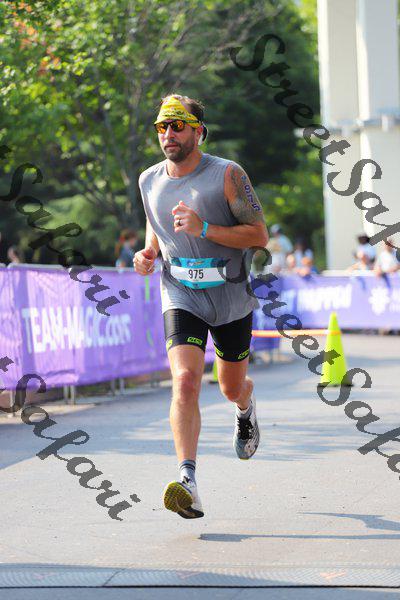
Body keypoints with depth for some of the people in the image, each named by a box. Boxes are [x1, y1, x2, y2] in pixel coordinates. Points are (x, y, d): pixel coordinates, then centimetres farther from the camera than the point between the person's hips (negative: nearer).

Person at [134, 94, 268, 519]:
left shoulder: (227, 174, -12)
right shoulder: (149, 181, 2)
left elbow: (259, 235, -14)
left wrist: (204, 228, -26)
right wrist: (147, 254, -2)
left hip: (231, 296, -1)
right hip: (181, 296, 1)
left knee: (232, 387, 16)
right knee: (185, 381, -21)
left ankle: (246, 408, 55)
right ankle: (187, 483, -30)